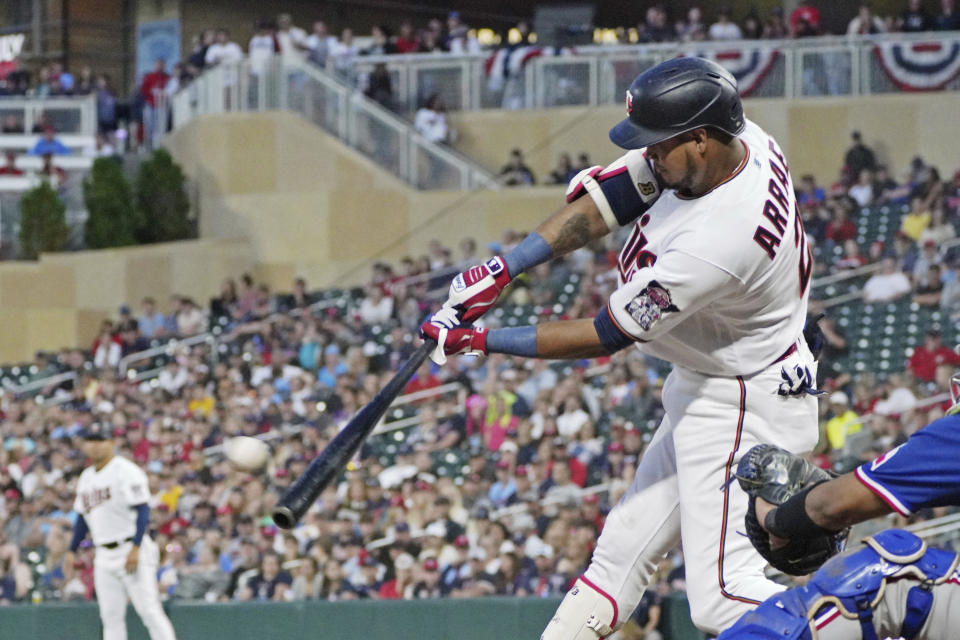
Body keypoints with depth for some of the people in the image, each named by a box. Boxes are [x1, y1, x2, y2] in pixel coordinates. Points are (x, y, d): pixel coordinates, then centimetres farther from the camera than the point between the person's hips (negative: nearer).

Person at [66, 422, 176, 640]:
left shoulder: (126, 471, -8)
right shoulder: (86, 477, 16)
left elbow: (143, 511, -15)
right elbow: (82, 518, 25)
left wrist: (136, 548, -23)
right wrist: (72, 551, 18)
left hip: (131, 549, -7)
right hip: (104, 555, 7)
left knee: (149, 610, -12)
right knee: (111, 616, 4)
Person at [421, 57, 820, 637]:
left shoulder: (719, 240, -32)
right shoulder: (737, 141, -7)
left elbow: (606, 337, -22)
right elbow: (608, 197, 3)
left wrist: (480, 341, -14)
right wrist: (506, 267, -6)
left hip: (743, 407, -10)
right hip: (699, 393, 10)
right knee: (624, 547, 15)